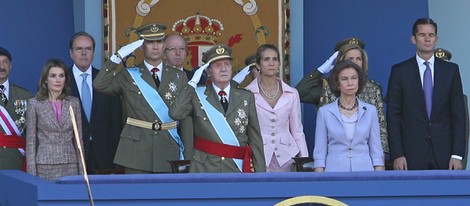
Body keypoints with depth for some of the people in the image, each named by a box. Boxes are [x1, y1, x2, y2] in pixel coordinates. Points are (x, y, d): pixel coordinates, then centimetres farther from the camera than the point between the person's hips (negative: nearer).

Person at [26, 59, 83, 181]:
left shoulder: (74, 103, 9)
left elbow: (78, 138, 11)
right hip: (45, 167, -2)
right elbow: (30, 141, 1)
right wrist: (32, 173, -6)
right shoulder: (35, 104, 2)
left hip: (70, 166, 2)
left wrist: (81, 170, 6)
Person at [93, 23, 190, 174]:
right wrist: (118, 57, -13)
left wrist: (187, 156, 3)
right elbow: (99, 85, -10)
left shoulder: (179, 77, 10)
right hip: (136, 153, -1)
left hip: (169, 154, 1)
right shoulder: (128, 76, 6)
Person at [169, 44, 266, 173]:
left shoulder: (246, 98, 9)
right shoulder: (197, 96, 4)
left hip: (237, 171, 2)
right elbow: (175, 113, -14)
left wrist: (260, 172, 3)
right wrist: (192, 83, -8)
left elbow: (255, 139, 8)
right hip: (204, 171, -2)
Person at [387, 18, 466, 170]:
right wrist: (397, 154, -7)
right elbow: (393, 116, 2)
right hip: (412, 155, -1)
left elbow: (458, 114, 6)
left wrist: (457, 154, -2)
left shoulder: (451, 70, 8)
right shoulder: (400, 71, 4)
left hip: (444, 154, 1)